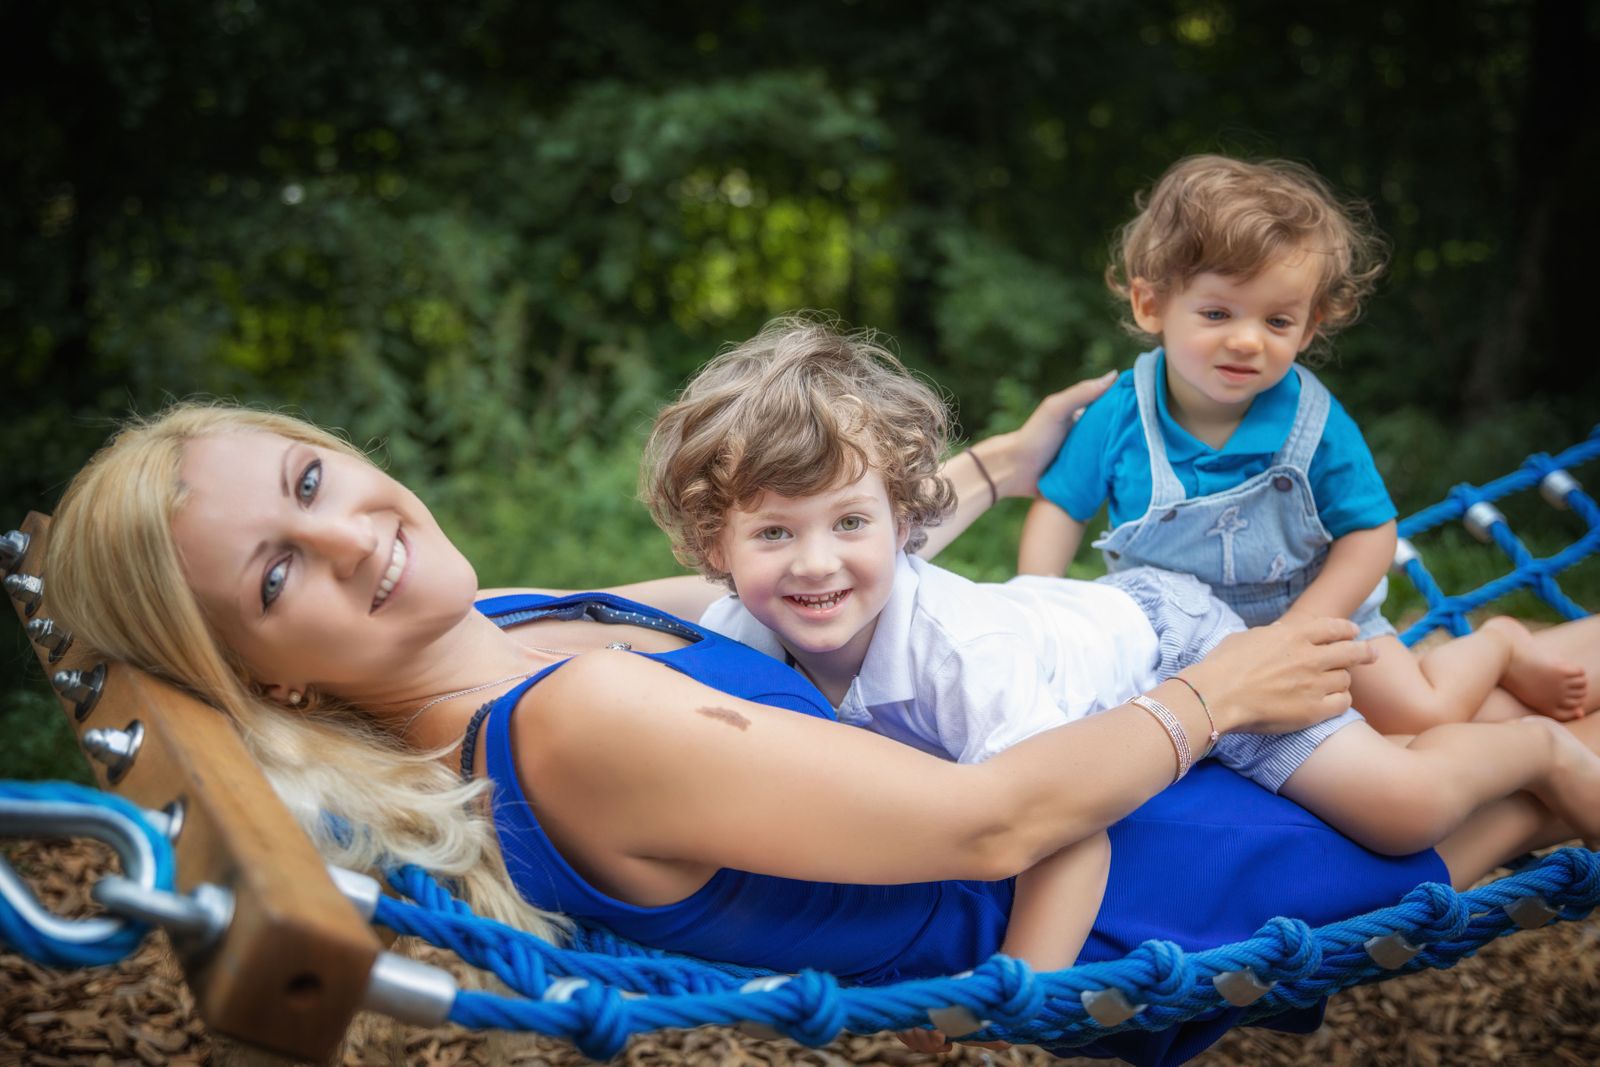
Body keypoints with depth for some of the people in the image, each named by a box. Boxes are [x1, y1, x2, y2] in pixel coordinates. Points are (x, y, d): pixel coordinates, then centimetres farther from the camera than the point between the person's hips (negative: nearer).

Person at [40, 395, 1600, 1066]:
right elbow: (992, 821, -29)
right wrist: (1212, 692, -13)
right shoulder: (582, 726, -34)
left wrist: (996, 466, 15)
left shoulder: (497, 637, -6)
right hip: (1113, 918, -8)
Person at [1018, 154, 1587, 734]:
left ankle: (1500, 645, 26)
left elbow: (1370, 532, -14)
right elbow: (1061, 506, -8)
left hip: (1315, 608, -2)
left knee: (1422, 716, -9)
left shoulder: (1316, 426, -21)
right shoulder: (1118, 419, -21)